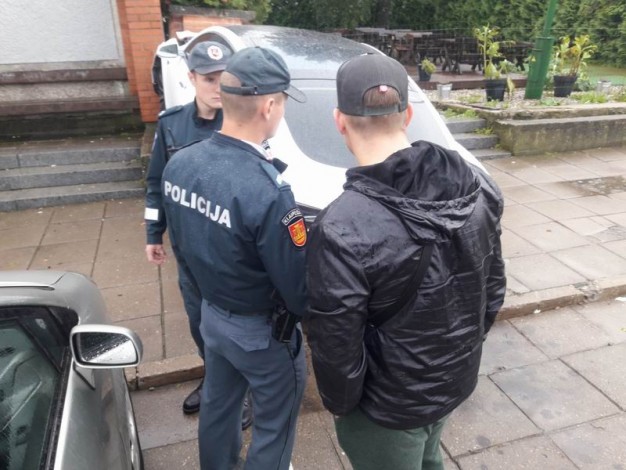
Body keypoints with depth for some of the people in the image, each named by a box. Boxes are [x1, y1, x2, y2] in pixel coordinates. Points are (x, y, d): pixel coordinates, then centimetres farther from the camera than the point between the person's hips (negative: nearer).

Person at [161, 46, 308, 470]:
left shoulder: (179, 165, -9)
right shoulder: (268, 190, -33)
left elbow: (180, 246, 5)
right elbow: (298, 287, -24)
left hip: (212, 314, 8)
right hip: (262, 331, -7)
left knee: (217, 406, 29)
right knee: (273, 425, 18)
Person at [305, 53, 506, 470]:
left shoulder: (342, 229, -33)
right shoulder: (478, 186, -13)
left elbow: (335, 345, -24)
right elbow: (494, 288, -1)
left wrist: (339, 402, -4)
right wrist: (466, 343, 15)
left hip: (389, 404, -5)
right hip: (457, 378, 6)